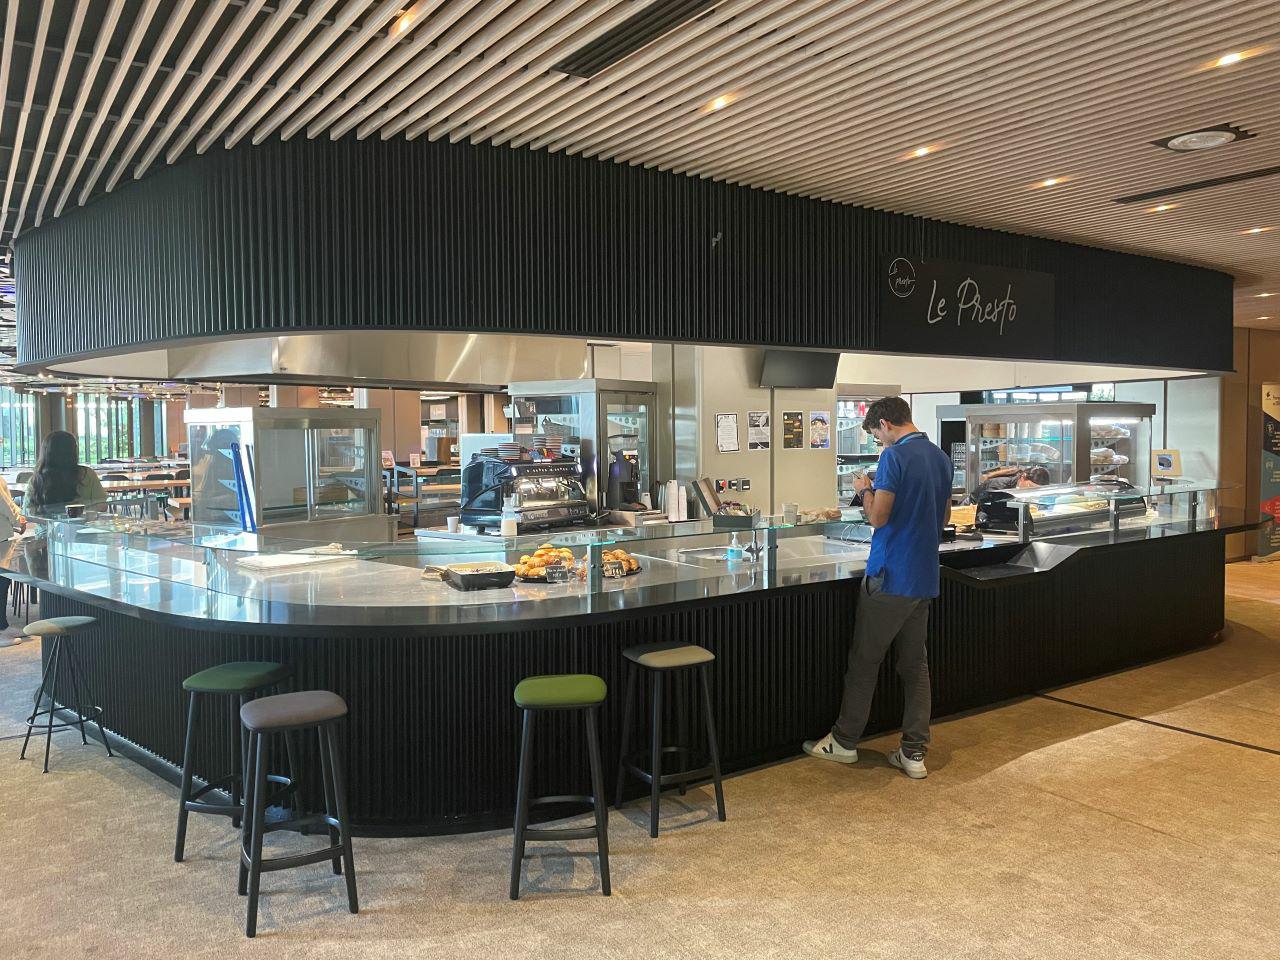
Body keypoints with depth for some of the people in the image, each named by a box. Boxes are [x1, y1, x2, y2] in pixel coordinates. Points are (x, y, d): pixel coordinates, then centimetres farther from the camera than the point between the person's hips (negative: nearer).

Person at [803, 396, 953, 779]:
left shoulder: (895, 457, -16)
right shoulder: (941, 458, 10)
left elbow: (878, 517, -17)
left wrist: (865, 490, 0)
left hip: (890, 576, -7)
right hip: (925, 578, 7)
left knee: (864, 662, 6)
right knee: (915, 665, 10)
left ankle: (844, 741, 18)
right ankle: (914, 753, 12)